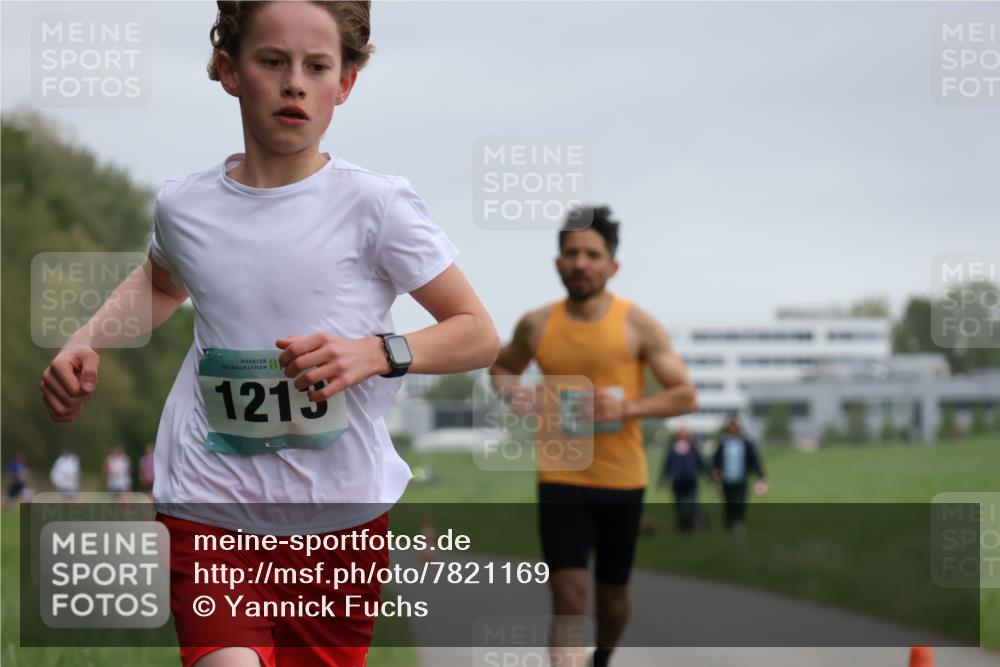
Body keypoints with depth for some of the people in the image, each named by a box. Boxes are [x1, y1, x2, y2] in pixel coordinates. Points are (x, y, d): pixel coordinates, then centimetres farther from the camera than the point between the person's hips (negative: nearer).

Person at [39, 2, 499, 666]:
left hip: (342, 514, 0)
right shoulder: (185, 205, 2)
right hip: (209, 508, 1)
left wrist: (376, 354, -19)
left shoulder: (377, 204, -7)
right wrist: (86, 343, 10)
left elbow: (479, 335, -3)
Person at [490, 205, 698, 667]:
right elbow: (501, 366, 20)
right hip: (560, 478, 0)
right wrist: (511, 392, -3)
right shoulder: (537, 325, 0)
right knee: (568, 594, -15)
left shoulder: (638, 325, -6)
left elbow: (684, 395, -4)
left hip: (622, 480, 1)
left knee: (612, 591, 17)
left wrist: (628, 407, -20)